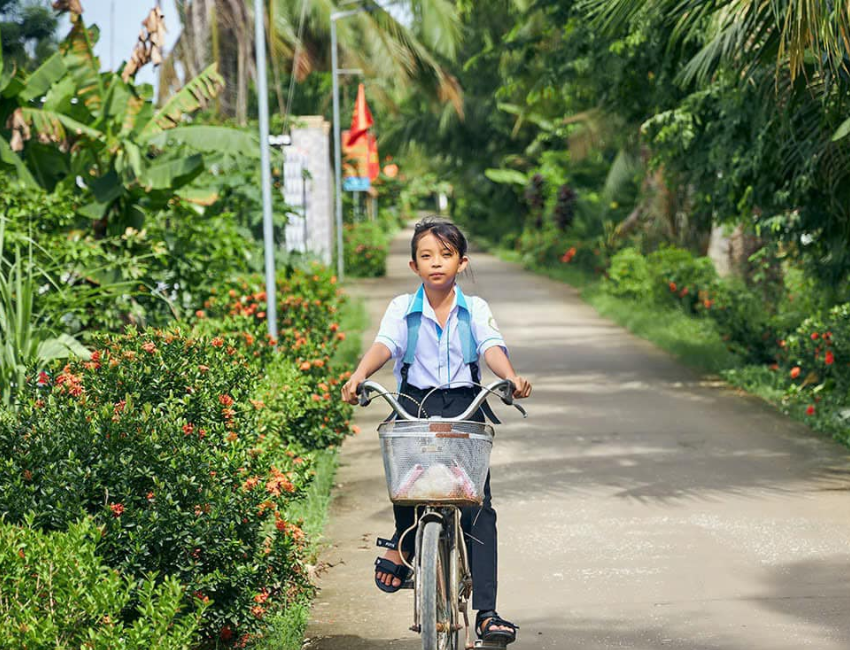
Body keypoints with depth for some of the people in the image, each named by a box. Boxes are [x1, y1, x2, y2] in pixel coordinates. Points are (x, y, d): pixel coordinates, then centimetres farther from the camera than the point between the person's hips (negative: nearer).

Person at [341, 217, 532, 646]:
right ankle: (403, 539, 2)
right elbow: (384, 344, -9)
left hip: (464, 406, 0)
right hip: (414, 404, 0)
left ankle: (486, 612, -7)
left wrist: (511, 377, -29)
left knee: (479, 510, -8)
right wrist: (359, 376, -29)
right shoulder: (403, 309, 8)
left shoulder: (474, 309, 8)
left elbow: (491, 347, -8)